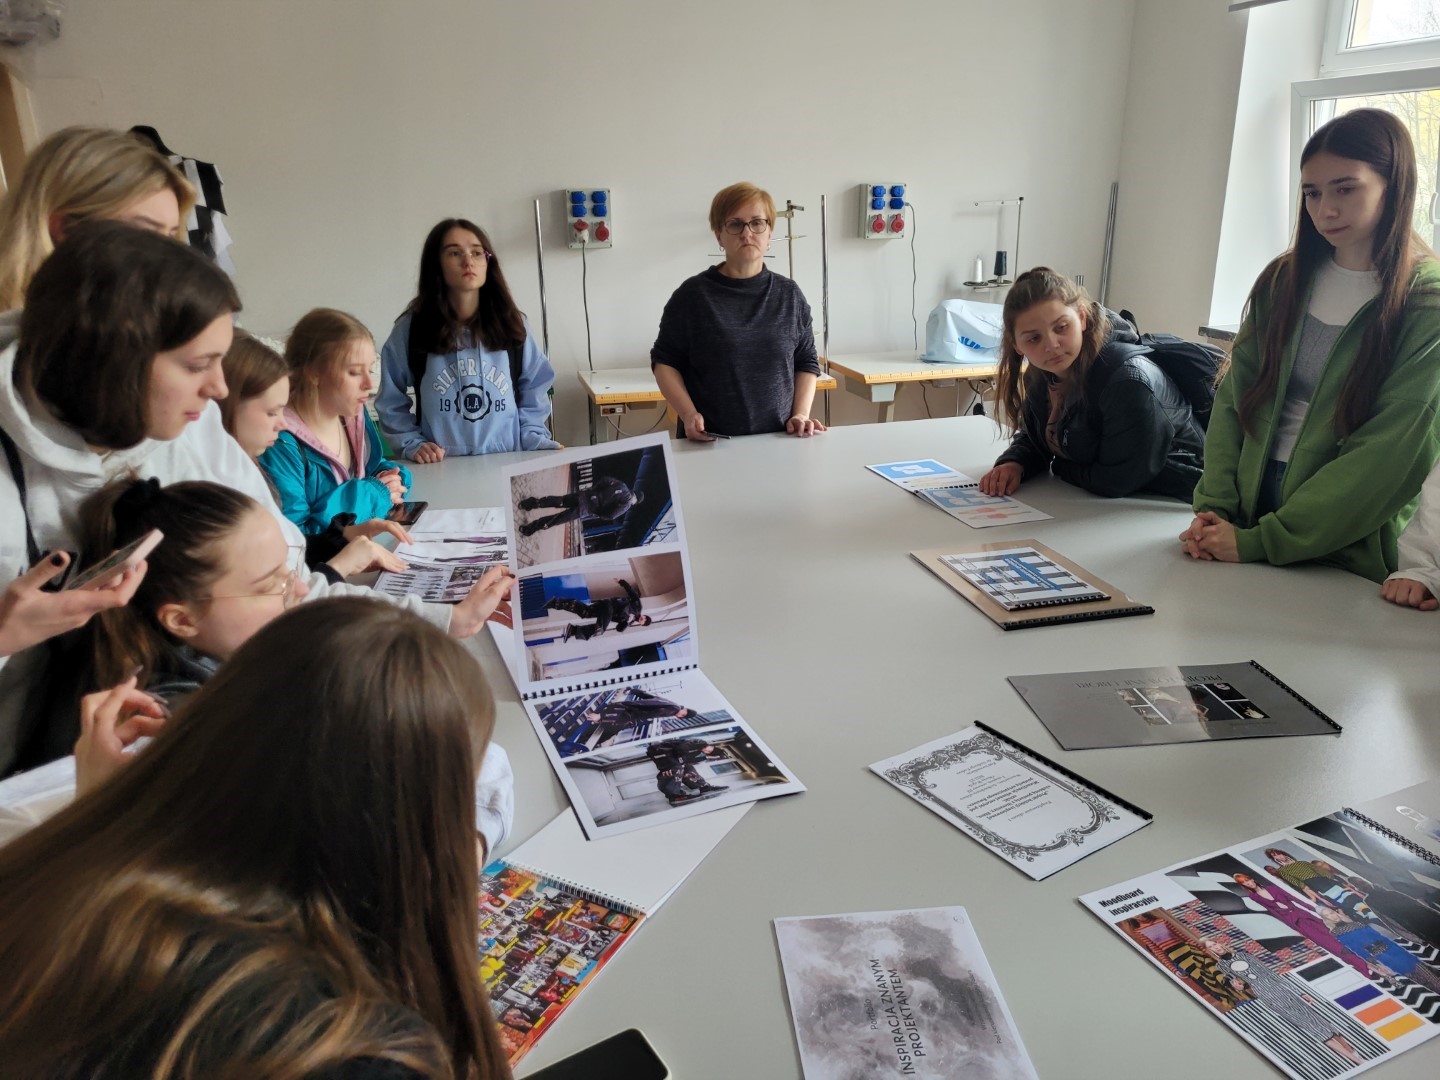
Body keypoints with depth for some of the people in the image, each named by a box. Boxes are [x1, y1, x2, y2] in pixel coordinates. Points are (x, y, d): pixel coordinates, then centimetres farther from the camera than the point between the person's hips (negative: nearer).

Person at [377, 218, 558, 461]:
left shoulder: (512, 325, 7)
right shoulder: (410, 329, 1)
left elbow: (533, 392, 12)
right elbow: (391, 402, 7)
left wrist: (535, 440, -1)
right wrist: (412, 444, -6)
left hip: (508, 462, 1)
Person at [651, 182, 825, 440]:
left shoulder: (789, 295, 6)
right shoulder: (693, 295, -2)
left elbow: (806, 362, 11)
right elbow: (664, 361, 2)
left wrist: (801, 414, -3)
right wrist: (688, 414, -12)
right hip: (709, 441, -2)